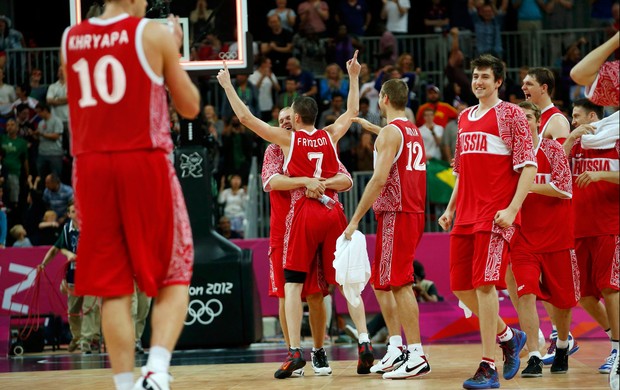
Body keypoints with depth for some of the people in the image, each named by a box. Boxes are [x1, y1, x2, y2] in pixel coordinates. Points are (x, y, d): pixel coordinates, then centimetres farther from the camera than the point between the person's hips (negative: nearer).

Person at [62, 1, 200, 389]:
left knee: (114, 288, 6)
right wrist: (173, 53, 18)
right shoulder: (154, 33, -1)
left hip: (92, 167, 4)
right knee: (174, 280, 5)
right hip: (145, 164, -3)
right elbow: (190, 107, 6)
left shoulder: (70, 39, 11)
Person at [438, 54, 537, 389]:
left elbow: (528, 167, -9)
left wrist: (512, 209, -18)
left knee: (484, 284, -13)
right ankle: (508, 336, 28)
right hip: (466, 216, 7)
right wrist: (451, 208, 17)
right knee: (460, 286, 6)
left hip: (496, 215, -7)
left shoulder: (510, 114, -3)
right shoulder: (464, 118, 18)